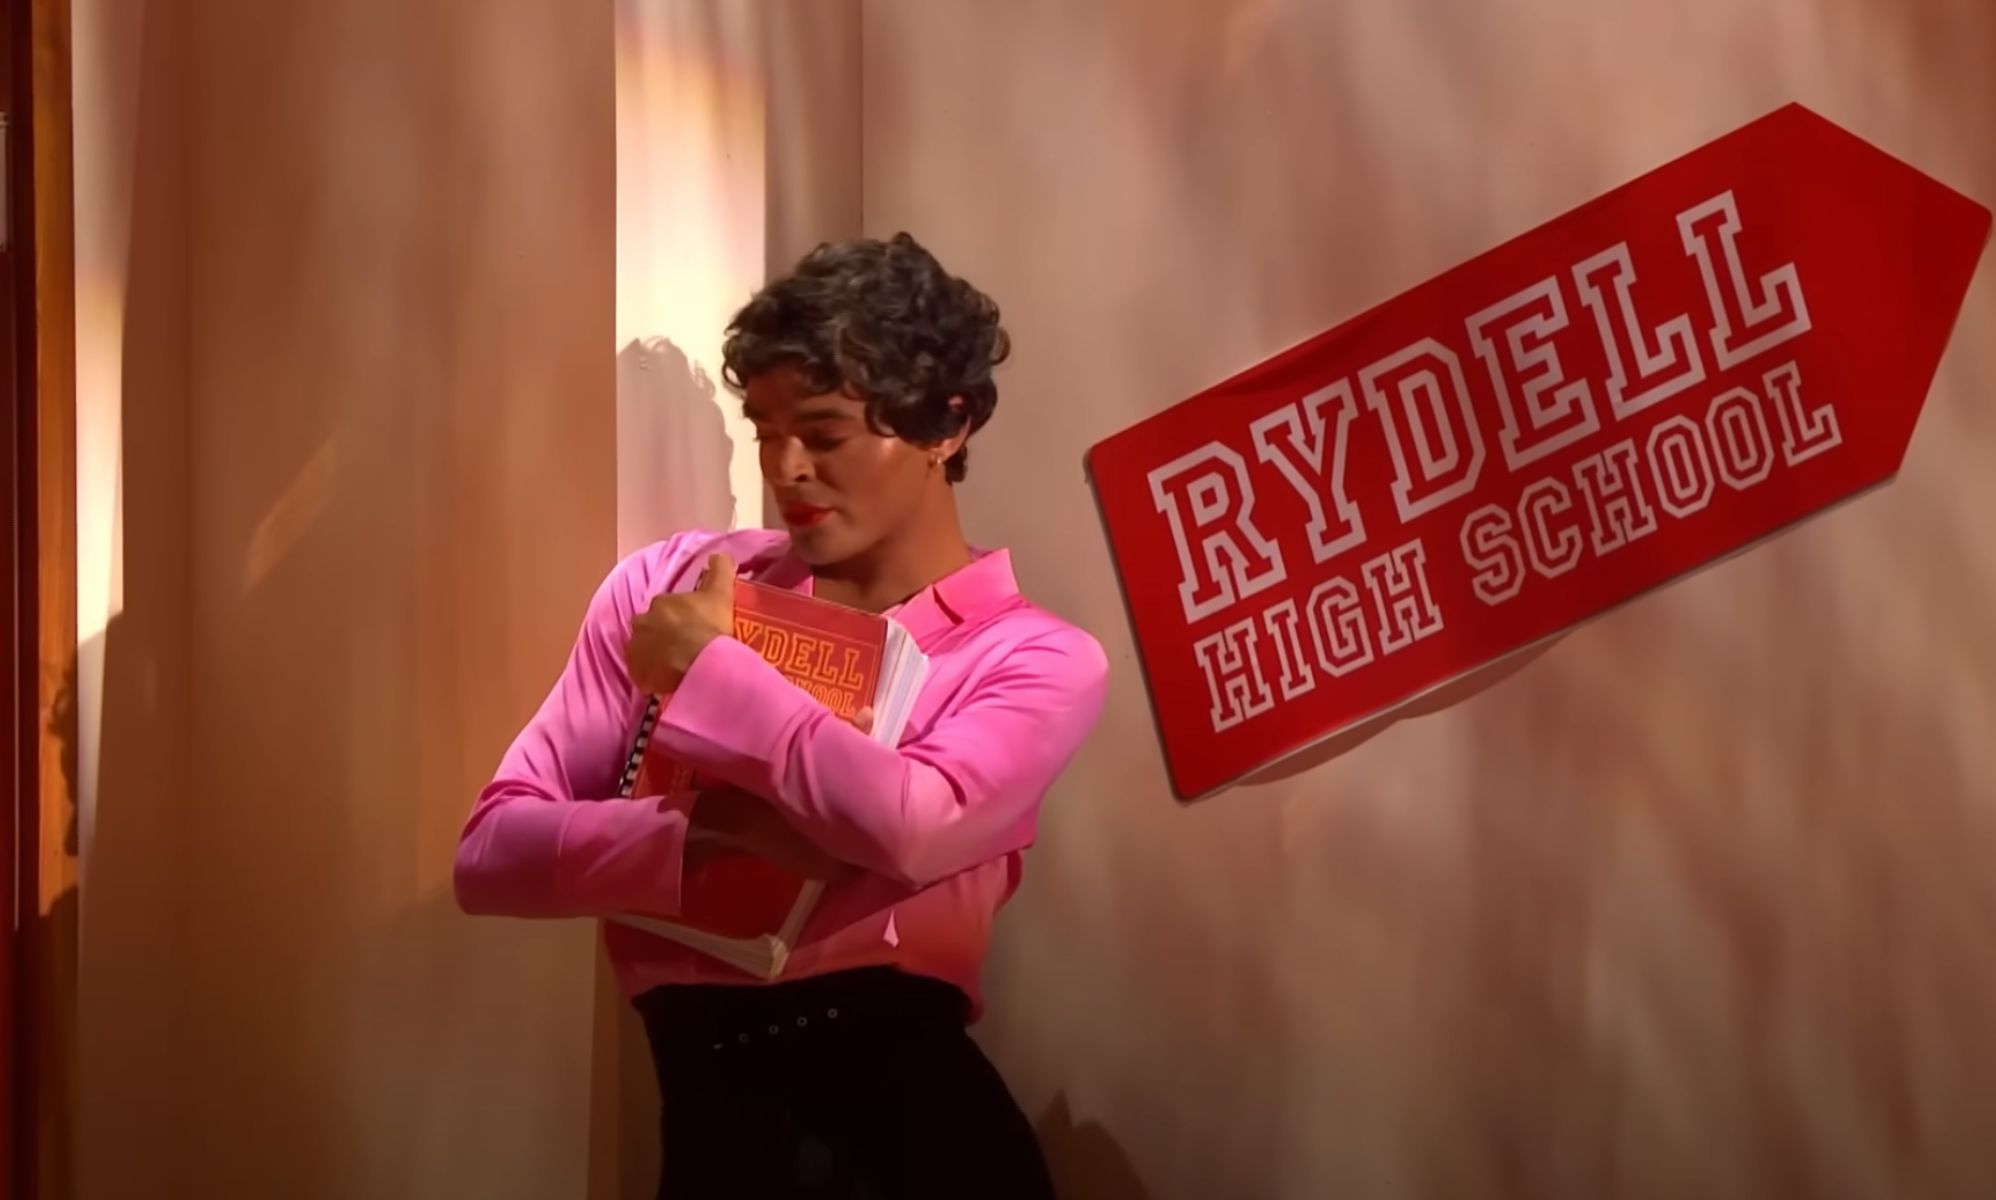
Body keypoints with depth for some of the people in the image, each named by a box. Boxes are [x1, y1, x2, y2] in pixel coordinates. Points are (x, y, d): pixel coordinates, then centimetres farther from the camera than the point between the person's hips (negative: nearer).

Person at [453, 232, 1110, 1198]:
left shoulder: (1035, 657, 5)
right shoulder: (669, 585, 12)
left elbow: (911, 828, -15)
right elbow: (493, 851, 5)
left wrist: (704, 670, -4)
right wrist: (711, 831, -10)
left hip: (907, 1111, -1)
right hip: (717, 1115, 1)